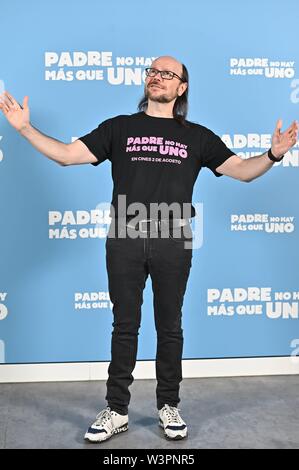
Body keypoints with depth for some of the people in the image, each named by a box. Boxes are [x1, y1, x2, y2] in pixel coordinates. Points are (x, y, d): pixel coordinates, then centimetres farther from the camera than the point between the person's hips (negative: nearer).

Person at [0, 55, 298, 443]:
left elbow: (242, 170, 7)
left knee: (169, 327, 9)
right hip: (125, 240, 0)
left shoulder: (197, 136, 11)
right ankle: (117, 411, 17)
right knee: (124, 327, 6)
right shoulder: (119, 128, 11)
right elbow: (67, 154, 6)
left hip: (172, 241, 0)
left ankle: (168, 406, 24)